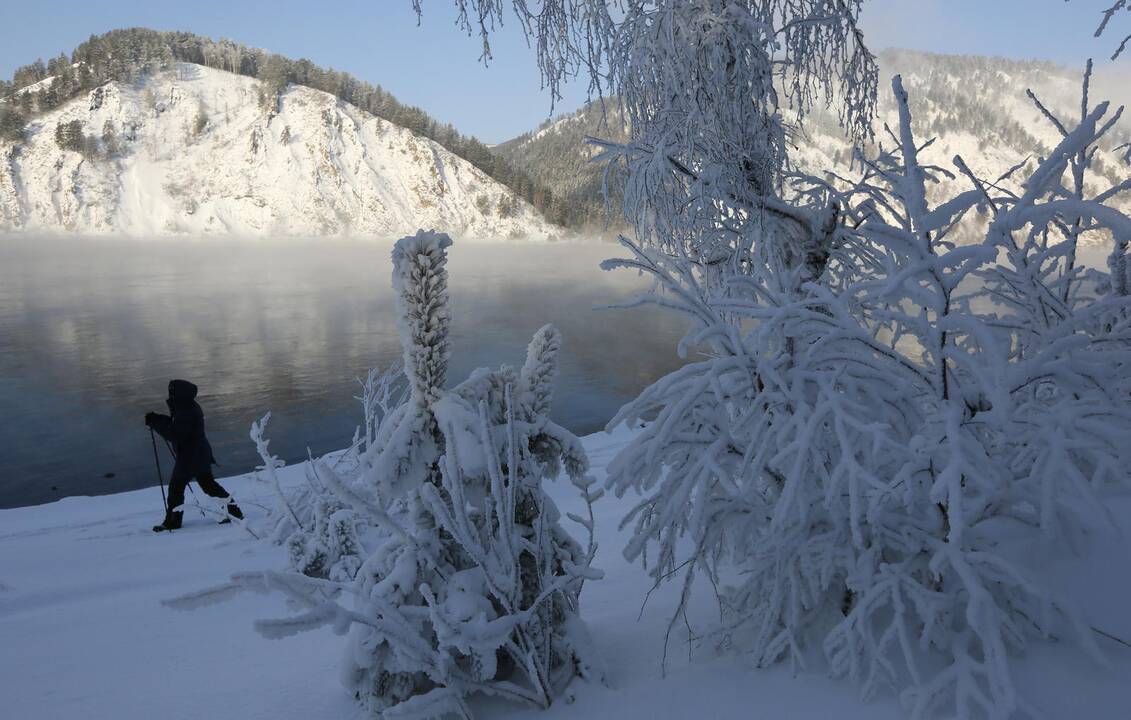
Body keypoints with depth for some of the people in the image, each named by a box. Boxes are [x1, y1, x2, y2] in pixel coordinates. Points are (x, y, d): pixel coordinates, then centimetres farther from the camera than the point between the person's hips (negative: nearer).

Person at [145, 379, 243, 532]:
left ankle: (172, 521, 14)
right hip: (200, 455, 10)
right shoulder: (190, 407, 9)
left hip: (189, 457, -10)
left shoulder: (186, 412, -23)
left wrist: (156, 423, -22)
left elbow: (174, 434, -26)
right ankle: (233, 510, 16)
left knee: (176, 487, 3)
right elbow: (175, 424, 17)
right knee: (208, 483, 16)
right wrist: (157, 419, 4)